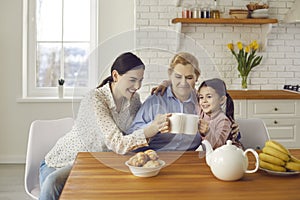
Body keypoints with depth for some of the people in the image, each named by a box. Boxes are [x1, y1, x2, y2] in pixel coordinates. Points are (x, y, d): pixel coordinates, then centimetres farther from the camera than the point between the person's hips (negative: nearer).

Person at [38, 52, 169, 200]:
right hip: (62, 162, -5)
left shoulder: (134, 99, -3)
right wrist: (151, 129, -50)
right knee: (52, 184, -36)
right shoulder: (95, 99, -25)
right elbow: (117, 144, -35)